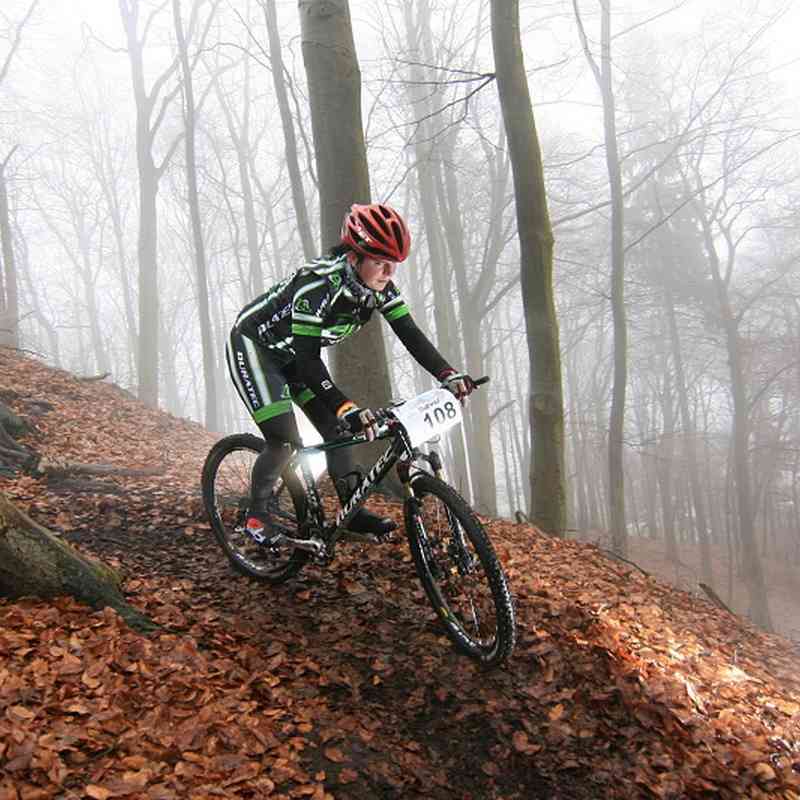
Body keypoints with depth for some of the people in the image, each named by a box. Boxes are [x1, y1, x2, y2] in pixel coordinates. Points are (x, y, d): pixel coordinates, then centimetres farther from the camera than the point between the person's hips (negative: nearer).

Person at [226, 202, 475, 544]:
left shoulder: (378, 286, -14)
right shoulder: (318, 284, -36)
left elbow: (411, 335, -17)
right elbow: (307, 360, -39)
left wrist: (448, 375, -32)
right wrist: (347, 408, -50)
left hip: (292, 356, 7)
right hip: (253, 346, -7)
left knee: (336, 429, -1)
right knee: (284, 439, -20)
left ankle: (353, 512, 11)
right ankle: (256, 514, 2)